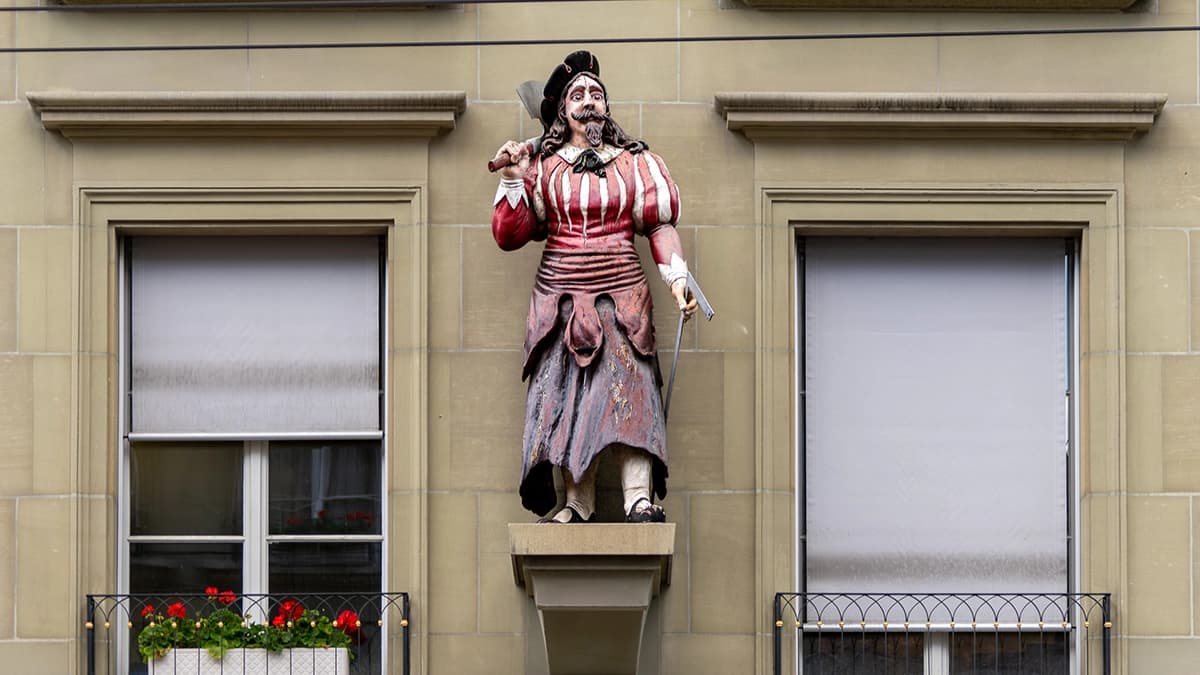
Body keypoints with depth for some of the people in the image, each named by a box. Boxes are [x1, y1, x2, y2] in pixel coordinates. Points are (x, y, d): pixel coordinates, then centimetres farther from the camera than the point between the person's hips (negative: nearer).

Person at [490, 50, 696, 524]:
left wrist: (677, 277, -6)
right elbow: (510, 235, 7)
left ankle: (640, 501, -25)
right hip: (560, 298, 1)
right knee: (565, 396, -7)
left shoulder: (634, 163, 13)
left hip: (622, 295, -1)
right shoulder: (541, 167, 11)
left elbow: (660, 225, 7)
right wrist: (513, 181, -5)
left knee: (628, 387, -15)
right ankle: (578, 506, -8)